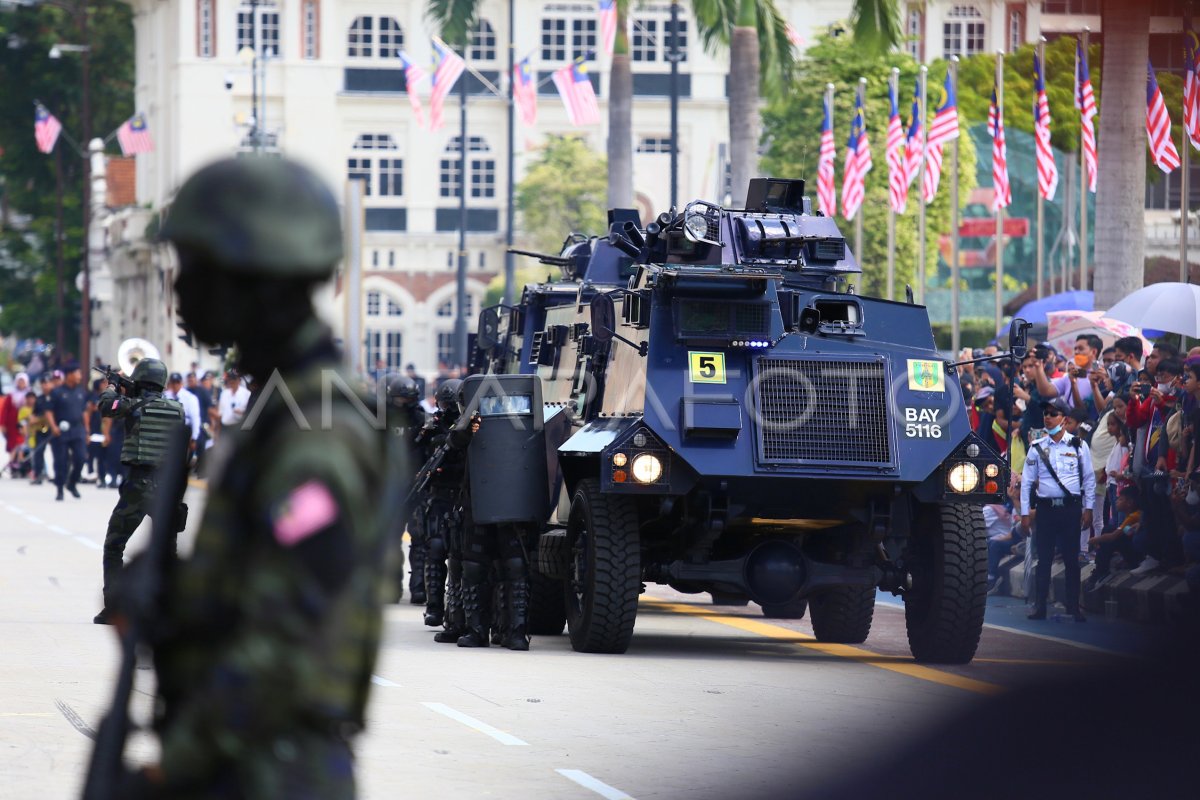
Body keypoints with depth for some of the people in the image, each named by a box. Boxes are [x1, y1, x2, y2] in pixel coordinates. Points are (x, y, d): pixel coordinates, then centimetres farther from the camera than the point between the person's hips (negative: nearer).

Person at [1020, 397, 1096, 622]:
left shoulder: (1079, 446, 4)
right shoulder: (1037, 448, 7)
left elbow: (1089, 479, 7)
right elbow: (1026, 481, 8)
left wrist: (1088, 509, 1)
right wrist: (1025, 512, 3)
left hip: (1071, 508, -1)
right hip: (1046, 508, 1)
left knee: (1071, 559, 1)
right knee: (1044, 559, 2)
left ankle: (1073, 606, 7)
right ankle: (1040, 606, 5)